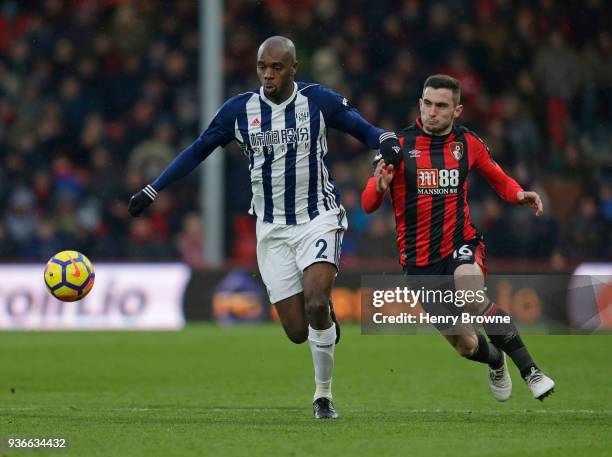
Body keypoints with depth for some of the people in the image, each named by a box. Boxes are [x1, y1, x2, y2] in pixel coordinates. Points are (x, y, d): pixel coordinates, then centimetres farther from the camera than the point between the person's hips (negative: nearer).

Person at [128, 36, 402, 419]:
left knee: (316, 306, -24)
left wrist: (387, 142, -25)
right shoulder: (239, 109, -1)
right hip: (273, 229, 2)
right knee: (297, 331, -4)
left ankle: (324, 395, -4)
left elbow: (364, 129, -1)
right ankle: (325, 318, 34)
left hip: (318, 219, -2)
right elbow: (198, 150, 8)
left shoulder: (319, 101, -6)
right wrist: (152, 191, 6)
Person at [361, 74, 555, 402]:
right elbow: (368, 205, -8)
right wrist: (379, 186, -32)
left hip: (460, 244, -1)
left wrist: (520, 195, -5)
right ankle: (495, 361, 42)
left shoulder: (468, 143, 0)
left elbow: (498, 179, 18)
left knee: (472, 298, -34)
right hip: (419, 260, 1)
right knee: (464, 344, 5)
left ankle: (530, 371, -29)